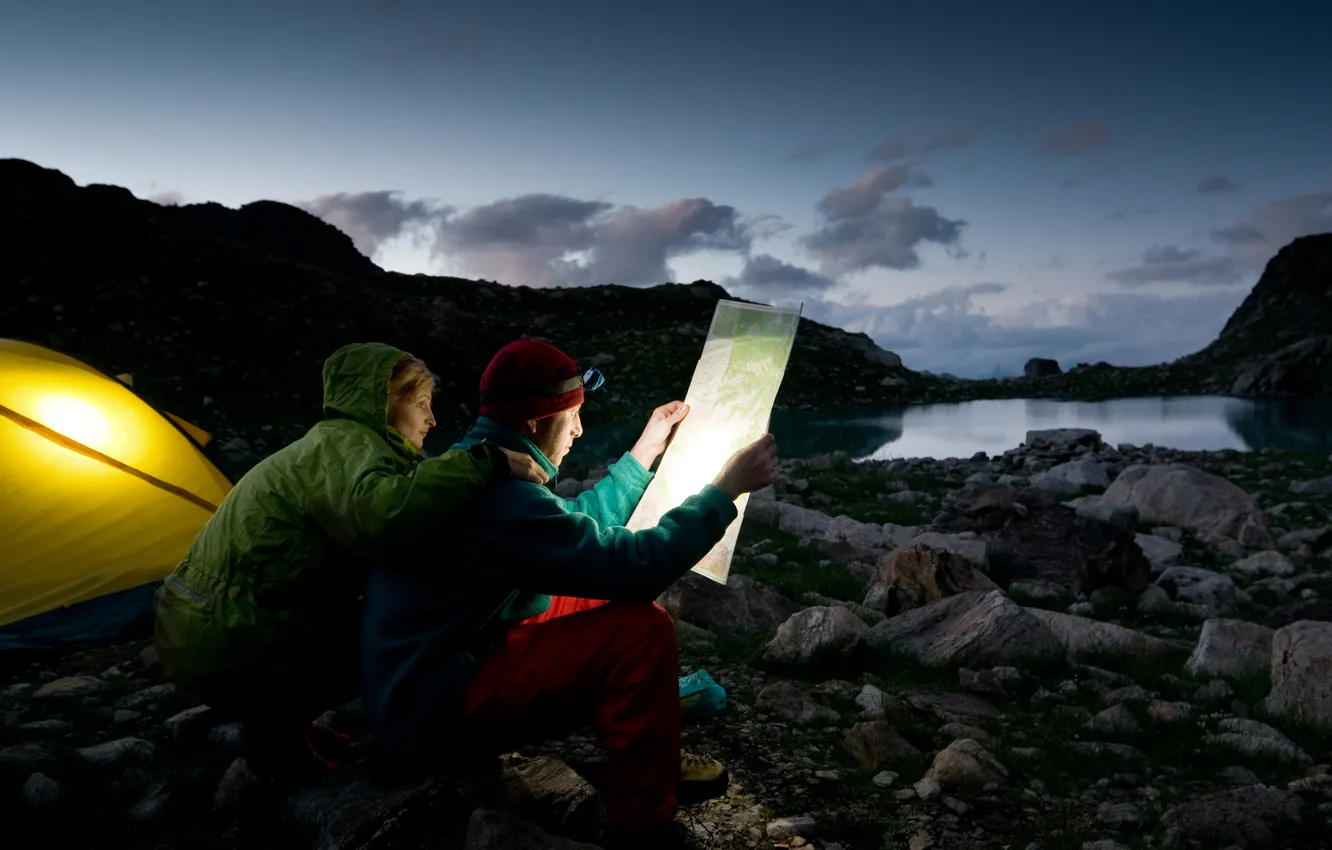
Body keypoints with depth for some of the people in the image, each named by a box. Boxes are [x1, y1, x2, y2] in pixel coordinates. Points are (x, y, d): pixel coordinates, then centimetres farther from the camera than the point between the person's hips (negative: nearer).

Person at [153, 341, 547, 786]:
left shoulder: (331, 443, 15)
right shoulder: (346, 444, -16)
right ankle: (277, 727, 2)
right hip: (229, 650, -9)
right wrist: (485, 464, -33)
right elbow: (379, 514, -38)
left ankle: (275, 718, 16)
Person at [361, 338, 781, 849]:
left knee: (615, 600, 13)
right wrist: (727, 487, -17)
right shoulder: (497, 493, -26)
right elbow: (635, 566, -27)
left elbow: (578, 528, 18)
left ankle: (652, 761, 19)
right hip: (433, 717, -11)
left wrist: (645, 453, 20)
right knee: (642, 627, -19)